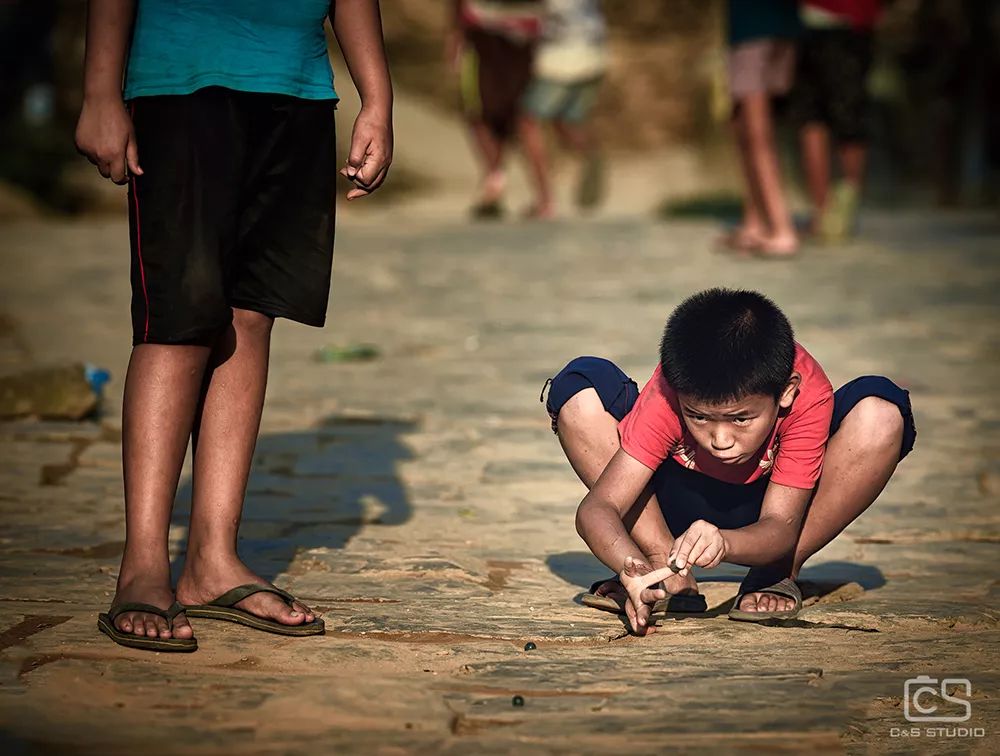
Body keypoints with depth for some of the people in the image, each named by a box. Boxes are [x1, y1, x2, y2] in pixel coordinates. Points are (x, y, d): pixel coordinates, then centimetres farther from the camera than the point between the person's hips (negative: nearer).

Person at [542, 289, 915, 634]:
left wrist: (725, 544, -55)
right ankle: (668, 568, -14)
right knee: (578, 388, -25)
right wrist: (634, 571, -56)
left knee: (881, 411, -30)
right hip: (682, 505, 1)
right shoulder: (669, 393, -31)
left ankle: (778, 574, -13)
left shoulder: (806, 396, -32)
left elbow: (781, 526, -32)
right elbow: (596, 508, -35)